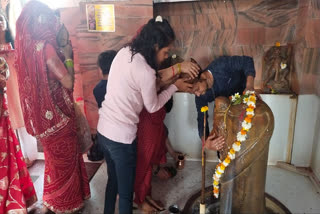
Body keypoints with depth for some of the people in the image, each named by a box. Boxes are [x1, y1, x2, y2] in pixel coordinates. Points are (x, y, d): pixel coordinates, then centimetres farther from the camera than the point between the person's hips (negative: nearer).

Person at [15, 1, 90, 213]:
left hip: (42, 115, 8)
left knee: (55, 159, 26)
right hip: (56, 115, -8)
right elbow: (68, 82, -24)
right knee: (64, 160, 12)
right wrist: (68, 55, -11)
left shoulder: (27, 45, 3)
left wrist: (61, 54, 7)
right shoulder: (45, 47, -23)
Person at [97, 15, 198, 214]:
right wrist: (175, 86, 3)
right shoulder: (145, 72, -23)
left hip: (103, 130, 8)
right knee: (126, 192, 13)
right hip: (121, 137, -8)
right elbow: (153, 106, -8)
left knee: (113, 180, 28)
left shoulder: (124, 52, 0)